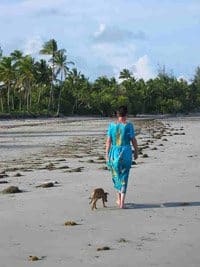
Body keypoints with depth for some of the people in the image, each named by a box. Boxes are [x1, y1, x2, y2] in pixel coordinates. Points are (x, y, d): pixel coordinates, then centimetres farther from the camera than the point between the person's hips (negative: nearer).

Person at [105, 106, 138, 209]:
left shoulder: (112, 125, -3)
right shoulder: (129, 125, -7)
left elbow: (108, 141, -4)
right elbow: (133, 140, -4)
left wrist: (107, 154, 2)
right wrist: (136, 152, 9)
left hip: (114, 152, 2)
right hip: (126, 152, -2)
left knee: (116, 175, 20)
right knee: (124, 177, 5)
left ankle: (119, 199, 29)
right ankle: (122, 202, 2)